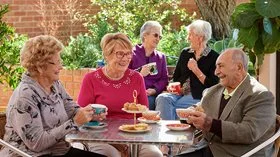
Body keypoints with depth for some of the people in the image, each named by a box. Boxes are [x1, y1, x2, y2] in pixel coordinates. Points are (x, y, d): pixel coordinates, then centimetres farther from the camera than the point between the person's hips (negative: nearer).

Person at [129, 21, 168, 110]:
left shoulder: (161, 57, 21)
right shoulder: (132, 53, 9)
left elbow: (164, 79, 11)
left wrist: (154, 90, -8)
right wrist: (140, 74, -17)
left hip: (153, 94, 3)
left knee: (149, 101, -32)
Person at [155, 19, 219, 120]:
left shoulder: (214, 58, 0)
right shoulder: (185, 53, 18)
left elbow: (213, 86, -6)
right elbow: (176, 77, 23)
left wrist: (196, 70, -12)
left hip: (198, 97, -5)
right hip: (180, 93, 5)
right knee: (162, 98, -27)